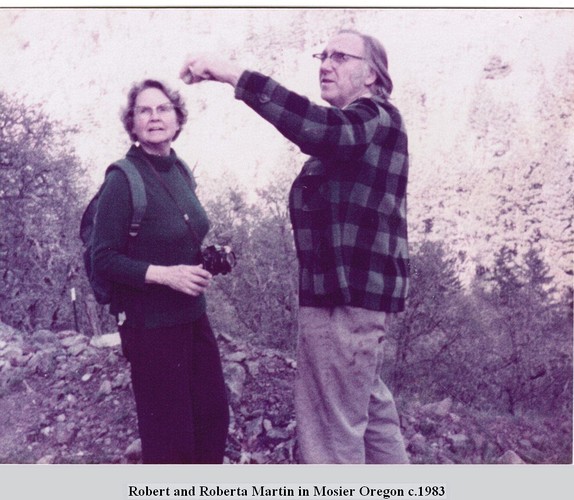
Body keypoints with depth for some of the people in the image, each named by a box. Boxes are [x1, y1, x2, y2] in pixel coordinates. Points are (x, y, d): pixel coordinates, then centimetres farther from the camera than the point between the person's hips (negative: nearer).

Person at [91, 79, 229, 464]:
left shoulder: (181, 172, 7)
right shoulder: (123, 180, -14)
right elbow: (105, 259, -14)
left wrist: (206, 259, 1)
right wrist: (165, 274, -24)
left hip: (193, 314, 7)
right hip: (150, 322, -7)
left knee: (214, 415, 13)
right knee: (169, 432, 4)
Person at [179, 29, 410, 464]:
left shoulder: (376, 118, -12)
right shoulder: (354, 127, 22)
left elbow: (324, 128, -33)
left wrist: (236, 76, -37)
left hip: (347, 294, -11)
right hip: (357, 289, 11)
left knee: (332, 427, -6)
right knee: (371, 408, 22)